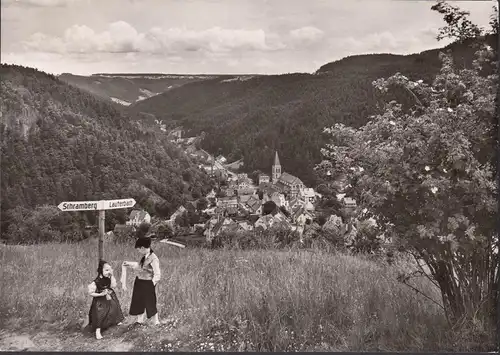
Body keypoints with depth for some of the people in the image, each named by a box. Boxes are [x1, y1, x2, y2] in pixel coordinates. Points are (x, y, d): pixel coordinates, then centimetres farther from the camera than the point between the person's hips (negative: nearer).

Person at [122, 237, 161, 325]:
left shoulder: (153, 259, -22)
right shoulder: (144, 257, 3)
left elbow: (157, 274, -22)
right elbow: (139, 266, 21)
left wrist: (152, 283, -25)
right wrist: (129, 264, 24)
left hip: (148, 284, -9)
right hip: (139, 282, 9)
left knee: (150, 304, 1)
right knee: (139, 303, 19)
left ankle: (156, 323, 15)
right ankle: (140, 321, 36)